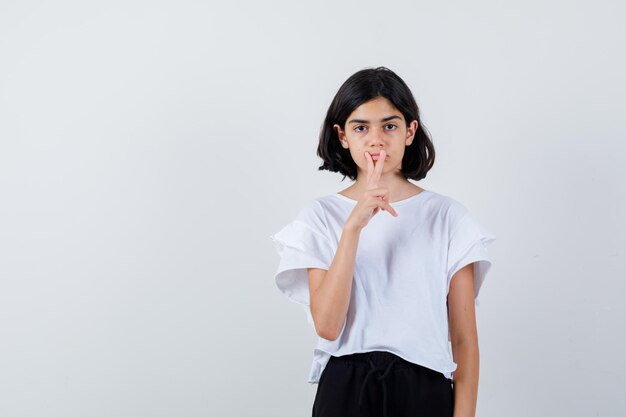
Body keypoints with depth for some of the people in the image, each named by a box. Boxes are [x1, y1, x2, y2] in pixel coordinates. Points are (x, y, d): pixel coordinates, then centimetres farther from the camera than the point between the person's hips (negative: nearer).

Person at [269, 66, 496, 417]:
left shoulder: (447, 216, -2)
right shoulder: (320, 215, -1)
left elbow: (464, 338, -1)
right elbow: (327, 326, -14)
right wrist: (353, 226, -20)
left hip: (425, 389, 0)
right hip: (345, 389, 0)